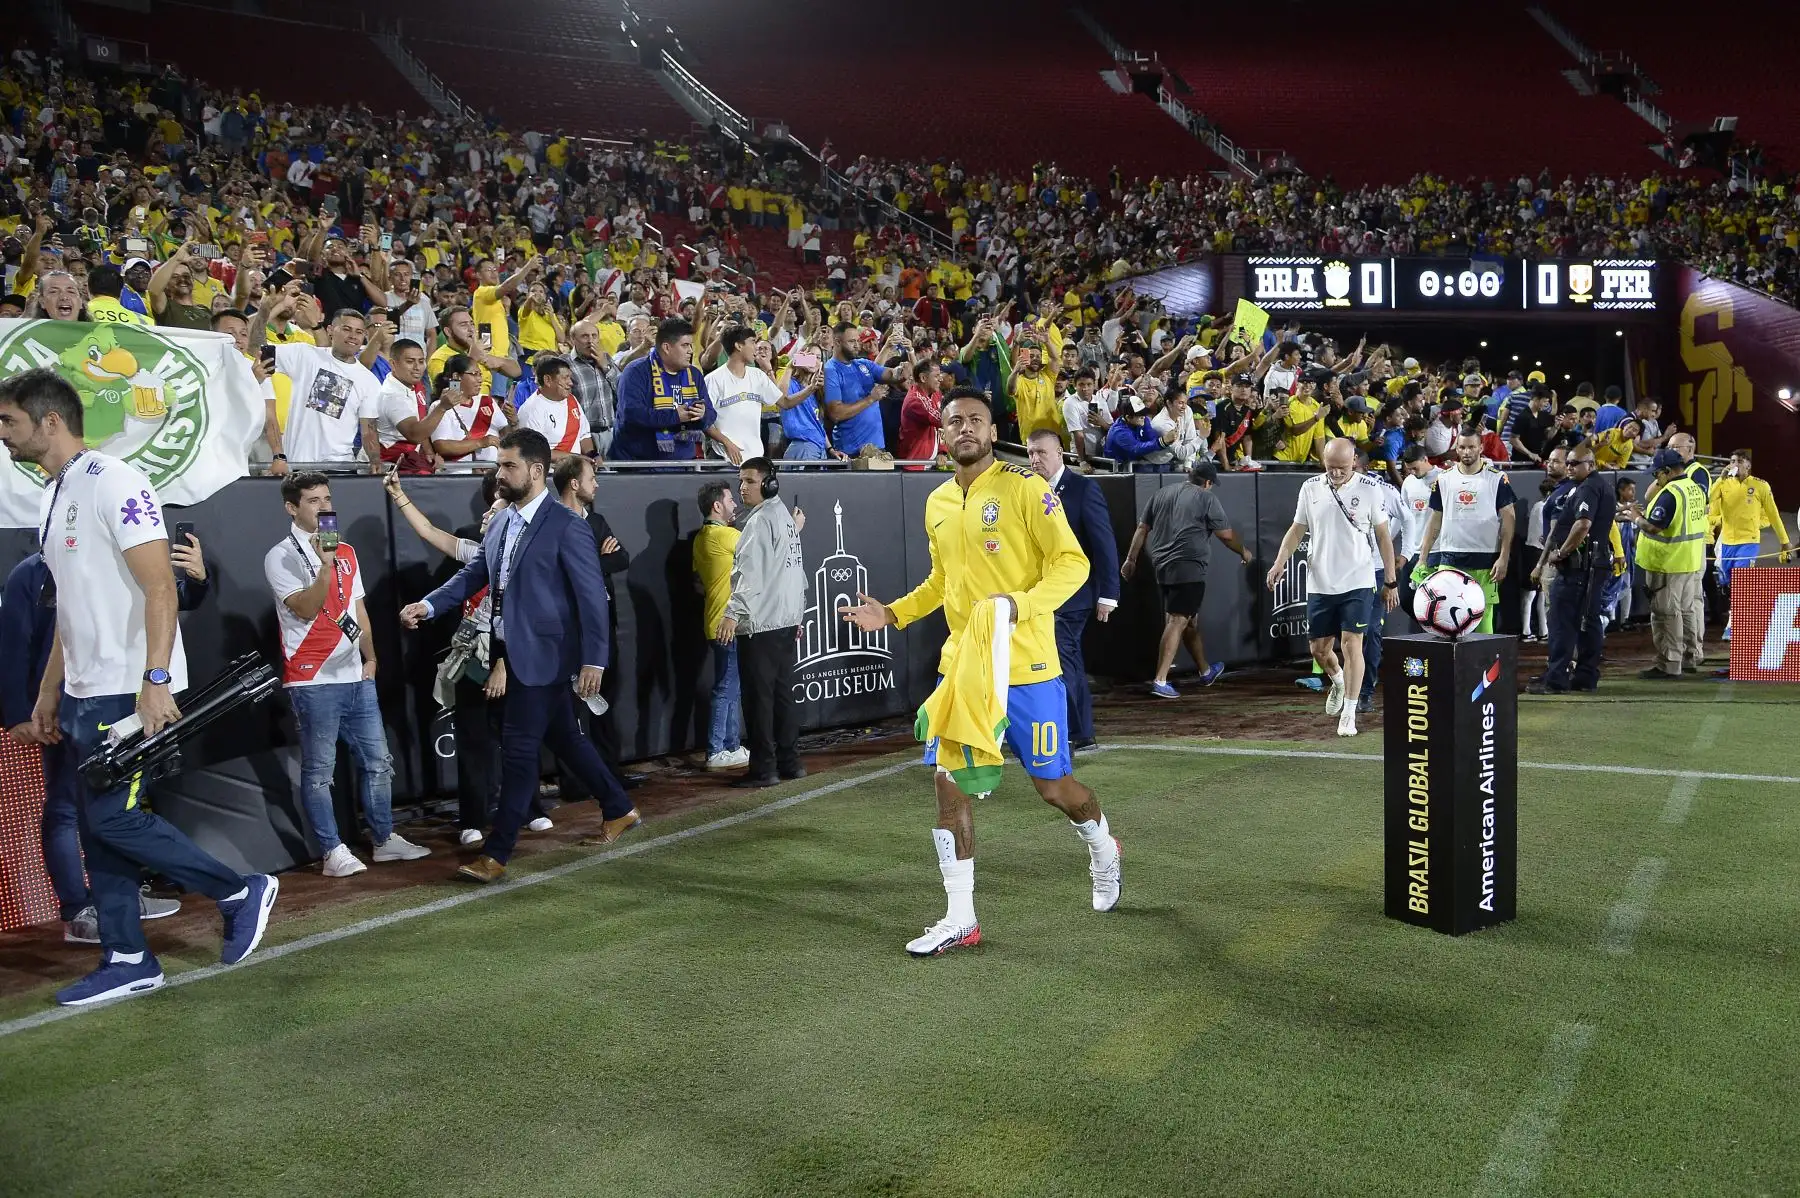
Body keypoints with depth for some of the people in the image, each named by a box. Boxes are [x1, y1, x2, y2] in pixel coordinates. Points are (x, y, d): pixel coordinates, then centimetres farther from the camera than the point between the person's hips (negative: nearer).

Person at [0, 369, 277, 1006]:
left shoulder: (112, 483, -13)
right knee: (98, 831, 9)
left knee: (113, 820, -9)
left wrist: (154, 680, -26)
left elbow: (160, 587, -19)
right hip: (85, 695, 9)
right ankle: (127, 961, 17)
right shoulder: (53, 497, 16)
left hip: (132, 691, -9)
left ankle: (241, 891, 5)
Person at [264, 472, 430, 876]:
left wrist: (370, 657, 11)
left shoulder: (346, 552, 14)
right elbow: (306, 609, -16)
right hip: (313, 681, -6)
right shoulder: (281, 557, -5)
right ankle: (333, 852, 5)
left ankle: (385, 839, 20)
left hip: (356, 676, 6)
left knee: (377, 761, 10)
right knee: (319, 770, -1)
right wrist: (325, 565, -26)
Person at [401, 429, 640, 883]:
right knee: (564, 738, 18)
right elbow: (473, 574, 13)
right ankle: (619, 810, 34)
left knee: (518, 748, -5)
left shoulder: (566, 527, -14)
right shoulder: (500, 523, 11)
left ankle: (497, 853, 2)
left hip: (544, 654, -8)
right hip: (514, 652, 8)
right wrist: (428, 605, -3)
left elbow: (592, 595, -15)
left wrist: (593, 660, -18)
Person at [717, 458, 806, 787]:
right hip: (786, 620, 10)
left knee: (758, 697, -5)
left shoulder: (760, 520, -12)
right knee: (783, 693, 12)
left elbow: (752, 574, -22)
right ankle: (789, 762, 16)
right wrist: (796, 612, 24)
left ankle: (763, 769, -3)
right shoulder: (784, 516, 17)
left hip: (760, 623, -10)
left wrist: (733, 612, -26)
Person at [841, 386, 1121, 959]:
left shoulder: (1025, 488, -9)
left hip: (1027, 669, -5)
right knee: (948, 783, -2)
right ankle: (960, 920, 9)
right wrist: (892, 613, 9)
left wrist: (1020, 604, -27)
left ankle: (1103, 847, 40)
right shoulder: (937, 503, 10)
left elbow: (1072, 562, -13)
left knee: (1053, 786, 5)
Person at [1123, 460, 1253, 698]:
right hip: (1188, 567, -7)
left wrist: (1131, 559, 17)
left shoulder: (1161, 494, 16)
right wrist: (1243, 552, 21)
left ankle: (1205, 672, 34)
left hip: (1162, 567, 7)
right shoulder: (1207, 498, 0)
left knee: (1191, 620, 19)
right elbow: (1226, 535, 4)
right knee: (1178, 621, -11)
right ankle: (1160, 680, -19)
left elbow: (1142, 529, 14)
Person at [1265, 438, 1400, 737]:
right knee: (1319, 648, 9)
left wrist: (1390, 581, 1)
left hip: (1357, 582, -3)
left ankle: (1348, 713, 0)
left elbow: (1383, 536, 1)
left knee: (1352, 644, -7)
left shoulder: (1368, 488, -5)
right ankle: (1338, 681, 41)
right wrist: (1279, 562, -7)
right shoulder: (1311, 488, 2)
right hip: (1319, 584, 3)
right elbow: (1297, 529, 10)